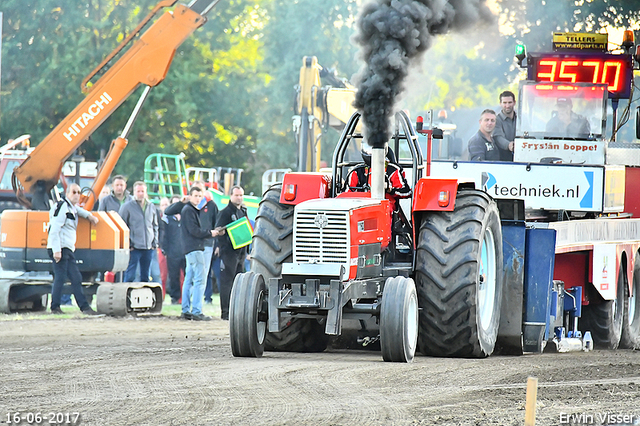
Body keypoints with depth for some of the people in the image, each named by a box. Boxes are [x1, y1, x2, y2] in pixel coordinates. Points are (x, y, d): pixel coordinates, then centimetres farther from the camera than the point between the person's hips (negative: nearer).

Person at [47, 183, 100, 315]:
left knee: (76, 278, 7)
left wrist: (89, 215, 28)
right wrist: (56, 250, -24)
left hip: (69, 250, 10)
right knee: (60, 277, -9)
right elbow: (55, 230, -18)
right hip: (60, 249, -10)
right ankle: (55, 307, -4)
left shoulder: (72, 207, 18)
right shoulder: (62, 206, -11)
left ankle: (84, 307, 8)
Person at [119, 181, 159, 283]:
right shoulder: (127, 206, -2)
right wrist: (127, 244, -8)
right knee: (130, 276, -7)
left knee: (145, 277, 9)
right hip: (134, 248, -5)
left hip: (148, 248, 5)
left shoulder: (151, 207, 12)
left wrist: (155, 243, 11)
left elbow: (155, 226, 21)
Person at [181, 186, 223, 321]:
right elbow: (194, 230, -16)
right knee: (199, 280, -12)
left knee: (189, 280, 11)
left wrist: (212, 232, 9)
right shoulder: (188, 210, -9)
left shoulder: (192, 210, 22)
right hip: (194, 249, -11)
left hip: (190, 249, 11)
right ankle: (196, 312, -16)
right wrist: (210, 233, -7)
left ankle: (186, 311, 13)